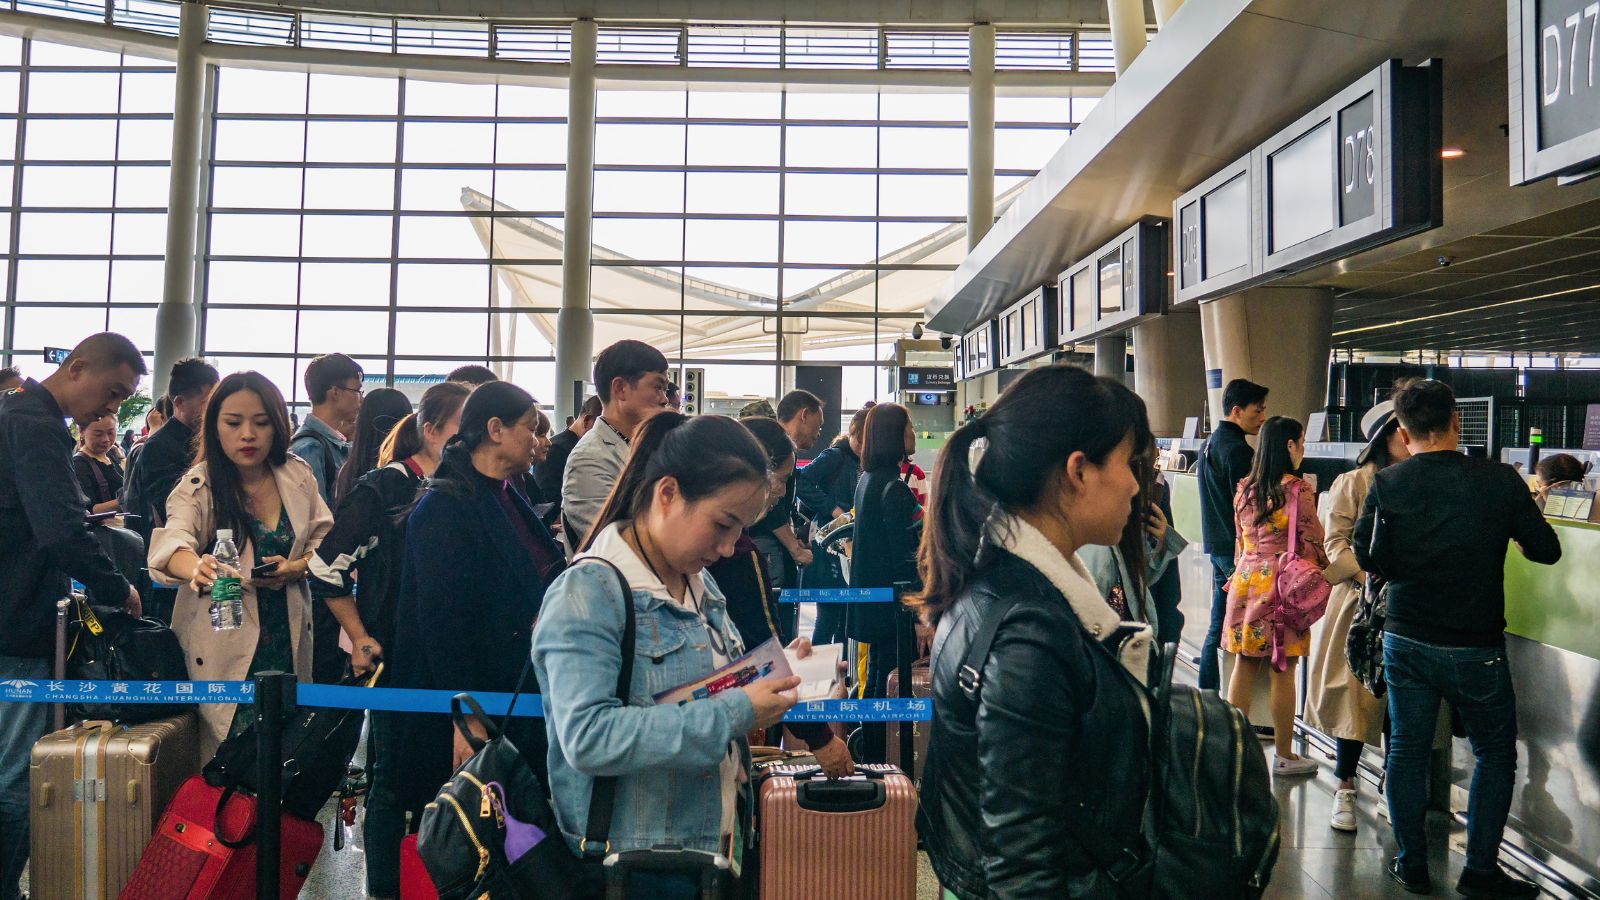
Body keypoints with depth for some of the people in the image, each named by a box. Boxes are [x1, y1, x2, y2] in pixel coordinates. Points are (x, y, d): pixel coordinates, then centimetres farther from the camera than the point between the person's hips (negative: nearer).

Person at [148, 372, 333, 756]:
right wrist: (197, 567, -48)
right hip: (223, 646, -3)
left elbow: (325, 542, 9)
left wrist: (294, 568, -12)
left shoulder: (297, 476, 1)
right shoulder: (198, 486, -8)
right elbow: (171, 543, -25)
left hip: (288, 640, 3)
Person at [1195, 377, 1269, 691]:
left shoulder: (1209, 444, 16)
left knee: (1218, 627, 14)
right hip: (1237, 548, -10)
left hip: (1216, 545, 10)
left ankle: (1206, 692, 20)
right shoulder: (1237, 450, -15)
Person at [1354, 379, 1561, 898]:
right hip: (1475, 649, -1)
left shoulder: (1386, 485, -8)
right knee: (1495, 754, 15)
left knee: (1407, 750, 12)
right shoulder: (1500, 480, -10)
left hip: (1406, 641, 2)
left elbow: (1367, 558, -3)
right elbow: (1546, 551, -2)